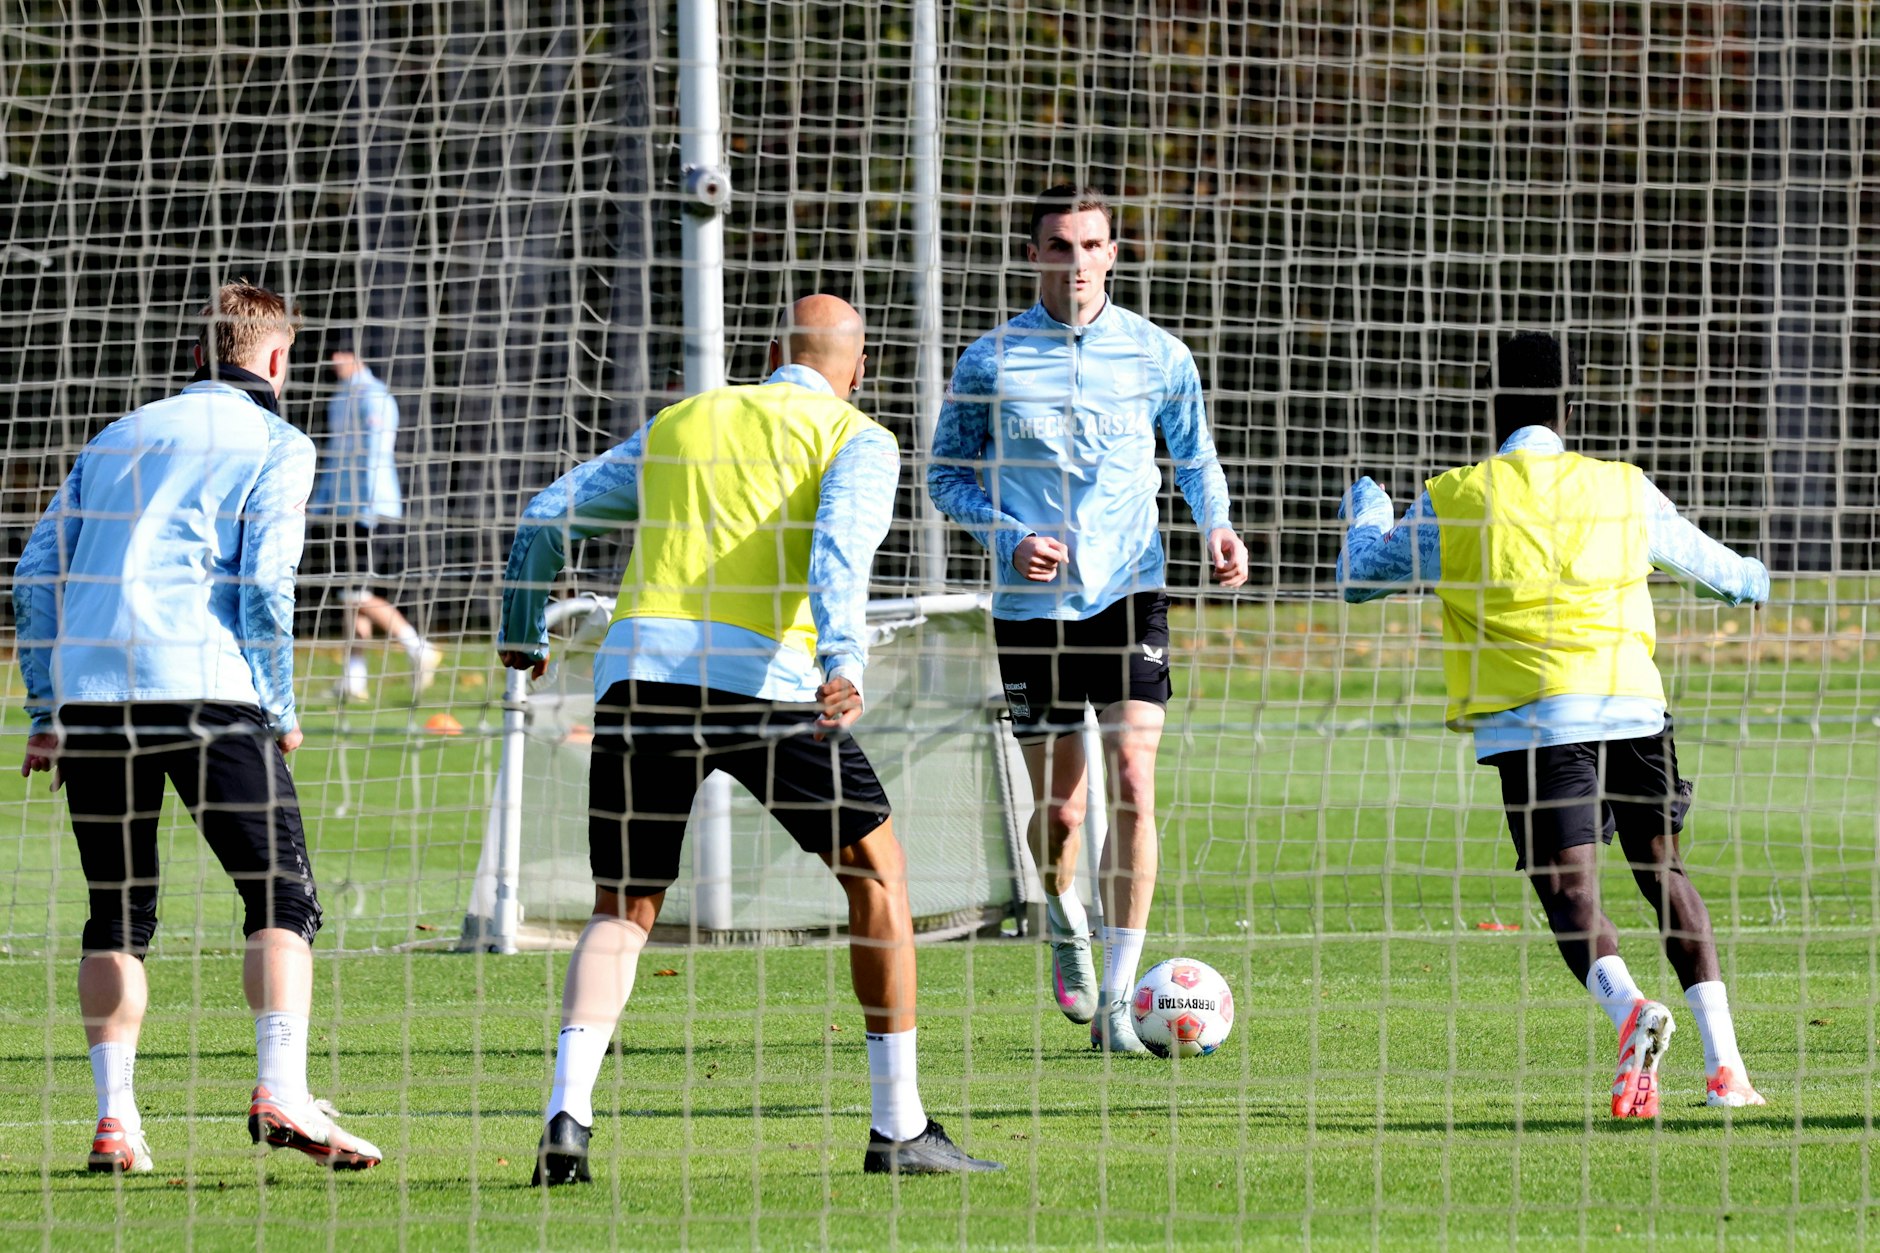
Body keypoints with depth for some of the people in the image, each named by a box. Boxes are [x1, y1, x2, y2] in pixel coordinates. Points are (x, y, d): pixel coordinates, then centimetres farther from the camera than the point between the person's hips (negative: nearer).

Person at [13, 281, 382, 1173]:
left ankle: (115, 1119, 6)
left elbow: (35, 572, 17)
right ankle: (281, 1092, -17)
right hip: (205, 688, -5)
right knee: (282, 897, -1)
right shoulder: (276, 445, 7)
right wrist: (279, 711, 3)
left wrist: (44, 712, 19)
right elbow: (264, 580, -5)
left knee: (117, 915, 13)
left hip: (87, 690, 5)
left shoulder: (120, 438, 22)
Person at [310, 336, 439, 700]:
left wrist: (369, 507, -21)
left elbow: (378, 457, -17)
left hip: (373, 511, -9)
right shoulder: (341, 399, 17)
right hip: (346, 511, 9)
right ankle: (353, 680, 8)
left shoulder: (374, 398, -12)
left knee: (359, 595, -11)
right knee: (353, 597, 7)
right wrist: (320, 502, 25)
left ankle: (420, 649, -1)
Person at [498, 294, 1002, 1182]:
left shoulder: (679, 423, 26)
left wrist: (521, 635, 41)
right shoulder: (857, 439, 12)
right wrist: (844, 660, -24)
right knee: (875, 867, 14)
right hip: (759, 672, -4)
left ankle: (568, 1114, -9)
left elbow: (547, 517, 26)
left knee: (621, 909, 15)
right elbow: (840, 543, -9)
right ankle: (899, 1129, 13)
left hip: (636, 667, 4)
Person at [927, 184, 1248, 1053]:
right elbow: (946, 474, 7)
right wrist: (1007, 536, -11)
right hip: (1031, 609, 0)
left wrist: (1216, 527, -2)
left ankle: (1116, 999, -10)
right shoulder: (991, 361, -1)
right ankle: (1064, 922, 40)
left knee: (1133, 785, -15)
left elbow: (1195, 458, 17)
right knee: (1058, 812, 4)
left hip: (1128, 595, 0)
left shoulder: (1157, 355, 3)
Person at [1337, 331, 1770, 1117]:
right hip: (1634, 704, 3)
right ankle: (1725, 1066, 8)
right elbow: (1709, 564, 30)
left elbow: (1361, 575, 19)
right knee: (1664, 874, 14)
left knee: (1570, 891, -6)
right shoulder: (1624, 491, 12)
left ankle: (1628, 1009, -36)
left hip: (1535, 720, -3)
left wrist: (1365, 507, 41)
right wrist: (1749, 581, 55)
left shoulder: (1454, 502, 5)